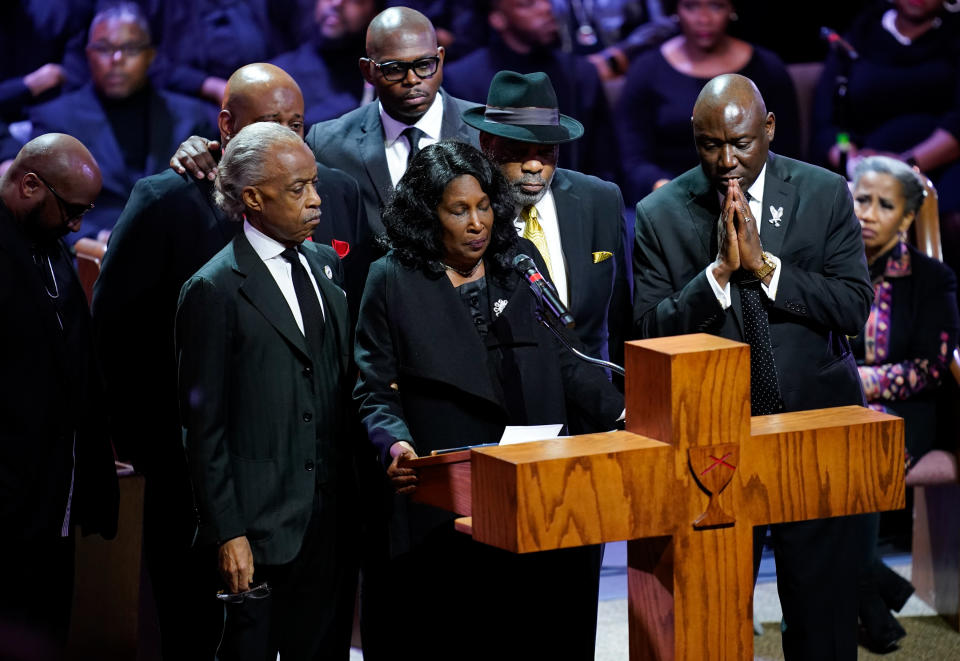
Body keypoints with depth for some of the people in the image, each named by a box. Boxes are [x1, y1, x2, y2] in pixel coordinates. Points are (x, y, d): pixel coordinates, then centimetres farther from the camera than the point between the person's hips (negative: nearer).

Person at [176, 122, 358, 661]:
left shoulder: (327, 265, 11)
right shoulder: (215, 290, -9)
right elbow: (204, 425, -10)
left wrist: (355, 493, 10)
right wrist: (228, 532, -13)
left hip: (335, 515, 6)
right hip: (261, 525, -6)